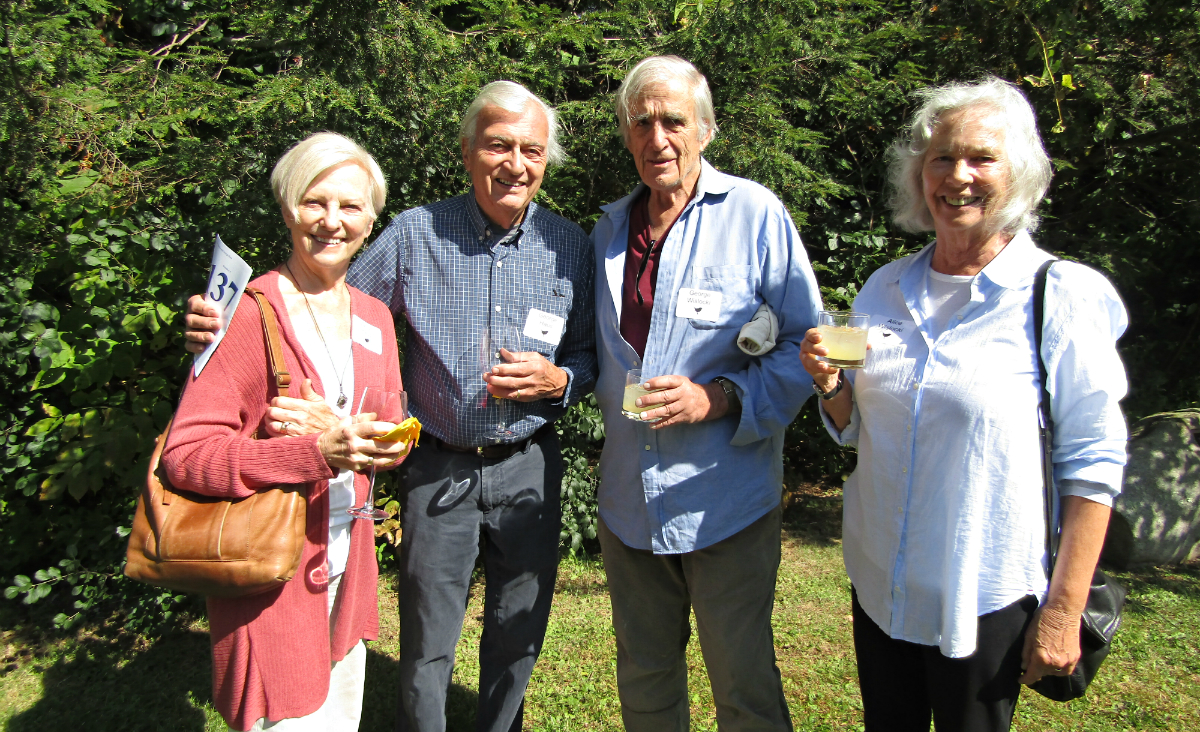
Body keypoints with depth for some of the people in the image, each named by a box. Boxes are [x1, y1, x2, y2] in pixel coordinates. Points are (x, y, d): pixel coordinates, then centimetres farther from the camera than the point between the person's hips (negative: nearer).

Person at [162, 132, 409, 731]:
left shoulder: (373, 316, 8)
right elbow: (185, 455, -18)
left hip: (346, 564, 7)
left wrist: (359, 442, -12)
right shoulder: (250, 314, -13)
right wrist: (316, 452, -29)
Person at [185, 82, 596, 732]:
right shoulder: (414, 233, -7)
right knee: (425, 644, 12)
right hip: (438, 467, -1)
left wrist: (556, 379, -16)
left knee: (517, 639, 18)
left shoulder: (570, 247, -2)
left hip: (529, 466, 2)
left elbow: (589, 354, 6)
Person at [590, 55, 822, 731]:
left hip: (725, 502, -5)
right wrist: (586, 385, 4)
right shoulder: (611, 228, 9)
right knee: (644, 677, 21)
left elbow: (807, 343, -9)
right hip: (629, 501, 5)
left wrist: (721, 398, -21)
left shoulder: (755, 214, -8)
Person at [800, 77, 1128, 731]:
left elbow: (1091, 464, -11)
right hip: (878, 583, 5)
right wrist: (830, 382, -11)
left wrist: (1063, 609, -12)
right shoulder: (885, 288, 3)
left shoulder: (1063, 296, -11)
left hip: (987, 598, -4)